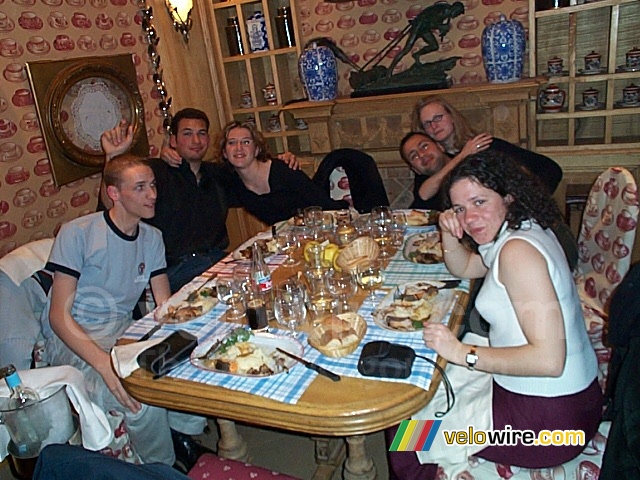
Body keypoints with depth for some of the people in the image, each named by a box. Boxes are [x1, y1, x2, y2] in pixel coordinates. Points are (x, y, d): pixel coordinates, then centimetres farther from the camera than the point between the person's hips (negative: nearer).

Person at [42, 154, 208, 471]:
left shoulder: (152, 237, 6)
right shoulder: (77, 233, -13)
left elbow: (165, 305, 5)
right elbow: (59, 316, -16)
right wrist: (105, 364, -30)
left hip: (123, 331, 6)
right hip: (73, 338, -5)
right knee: (144, 401, -30)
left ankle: (184, 437, 6)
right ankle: (162, 468, -1)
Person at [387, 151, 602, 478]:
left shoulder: (519, 250, -26)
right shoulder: (525, 231, 4)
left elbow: (549, 359, -32)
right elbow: (463, 268, 20)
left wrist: (464, 353, -25)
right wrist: (449, 235, 0)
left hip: (549, 419, -9)